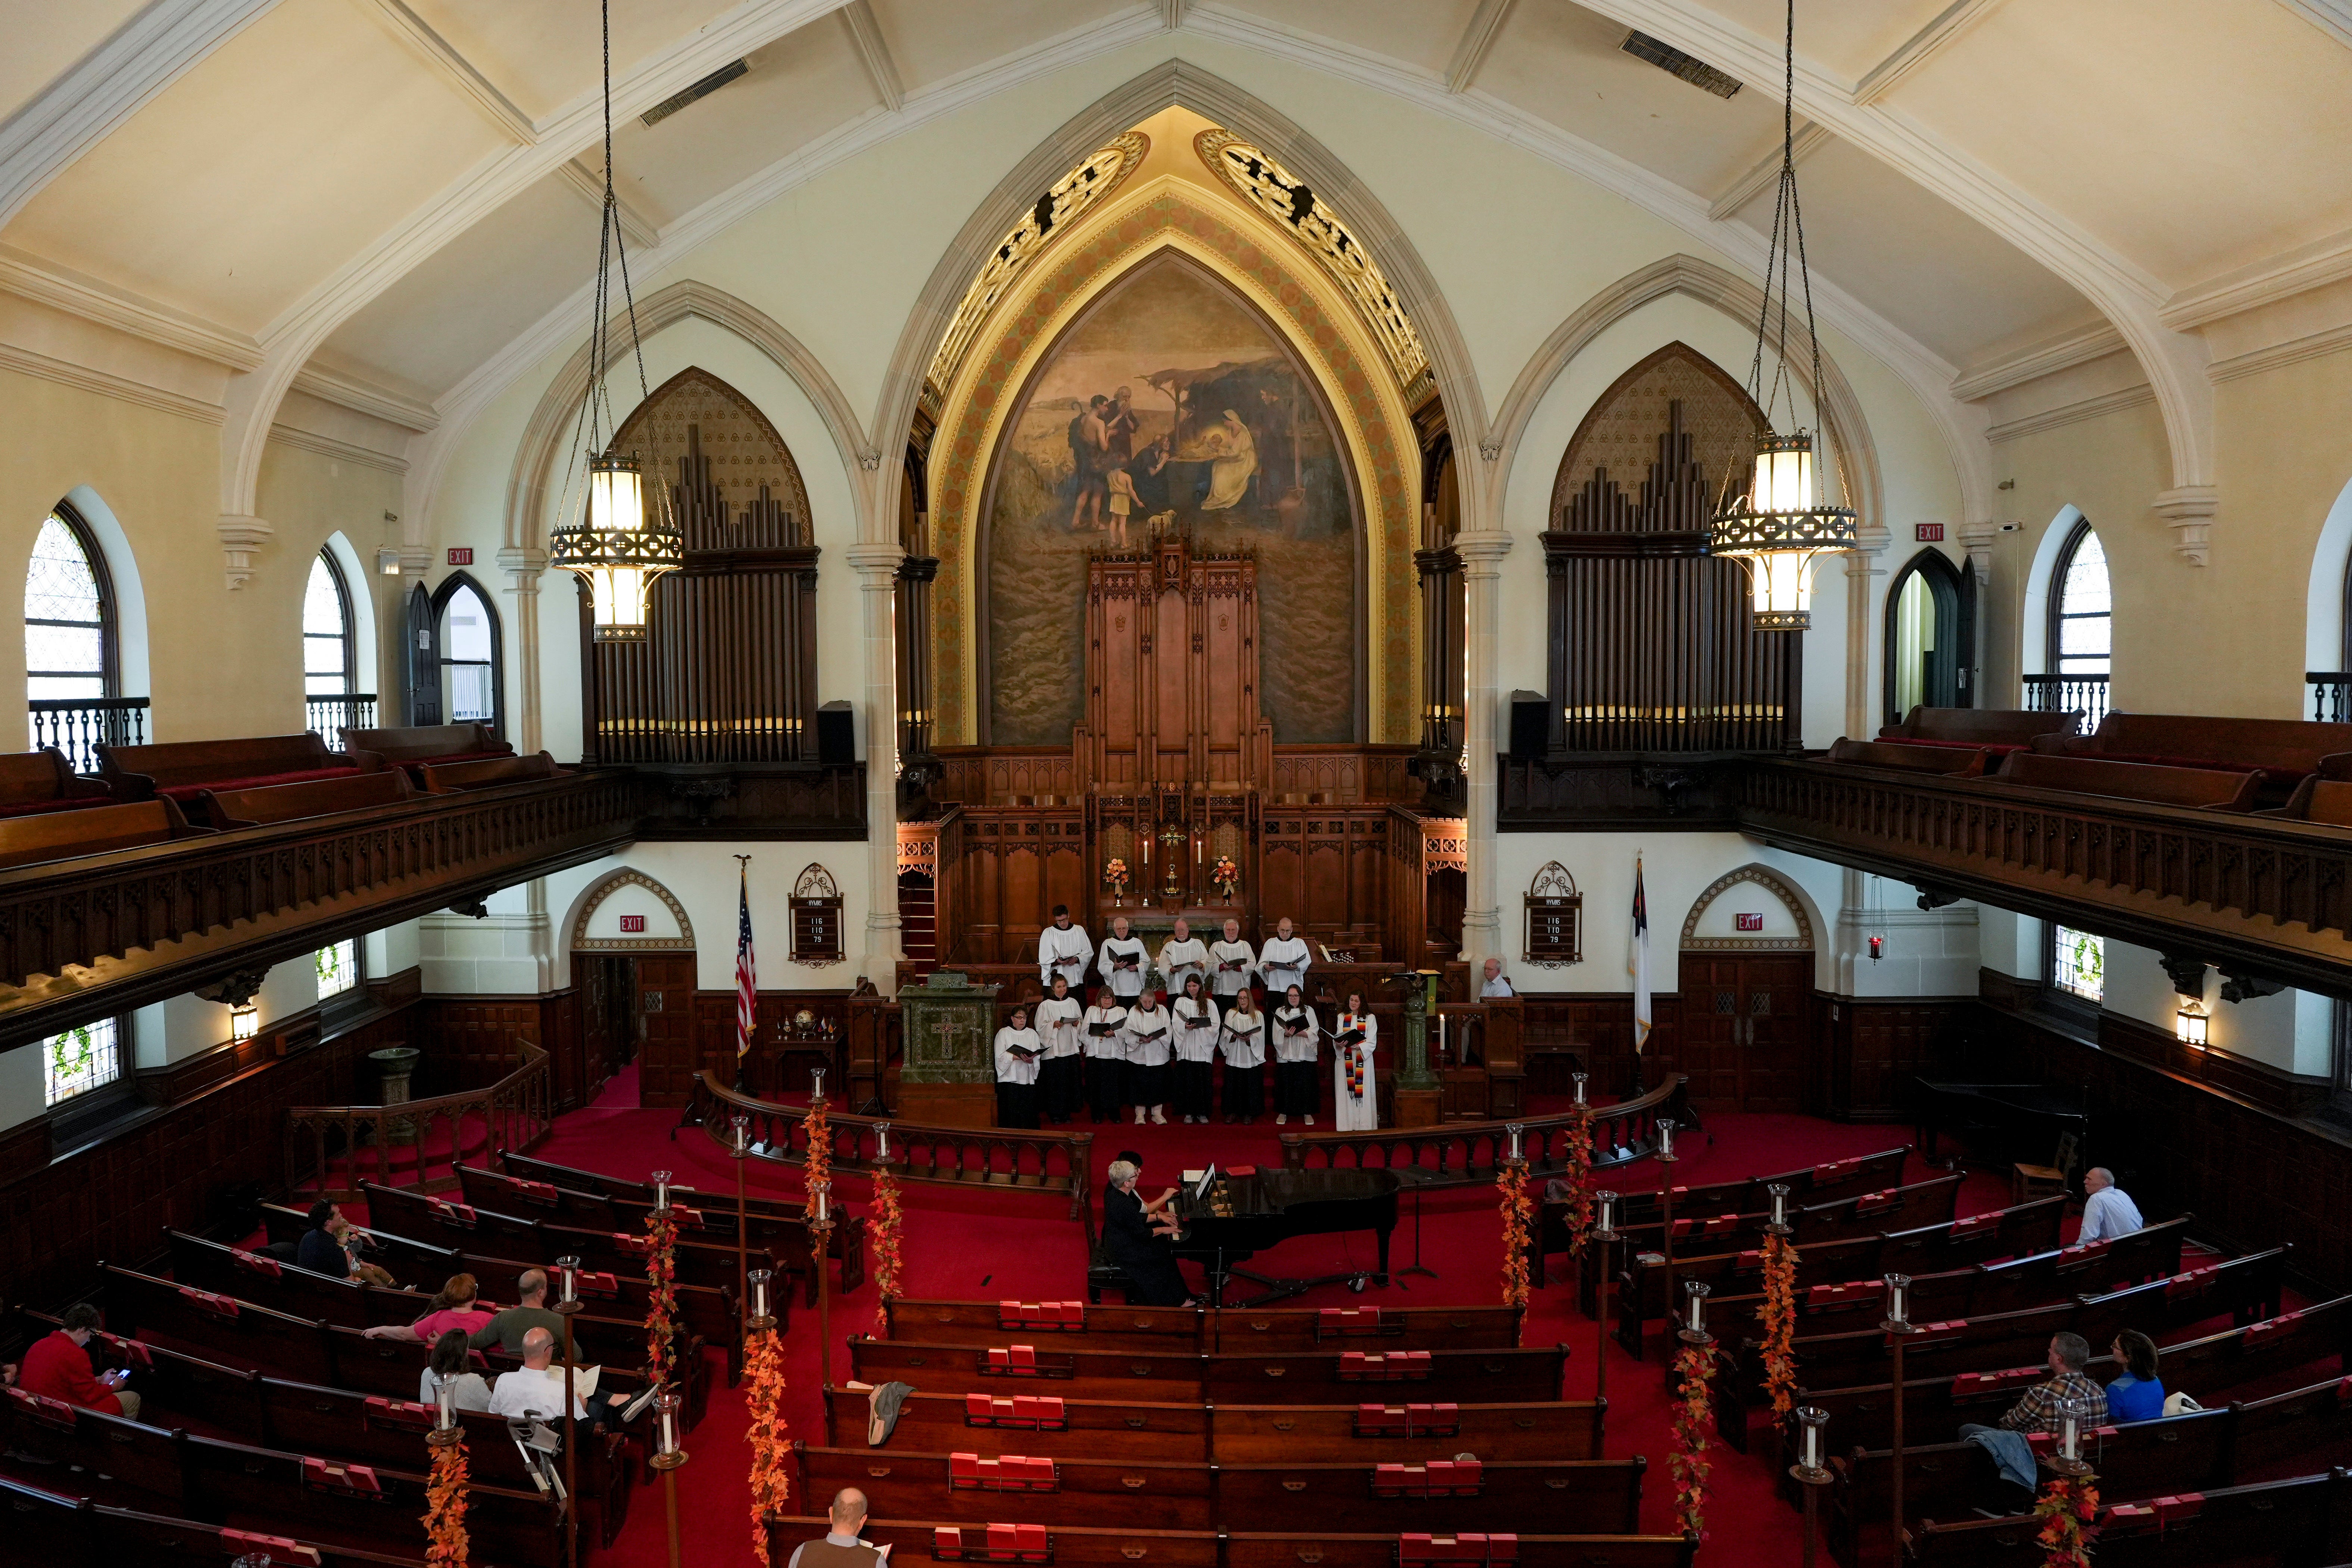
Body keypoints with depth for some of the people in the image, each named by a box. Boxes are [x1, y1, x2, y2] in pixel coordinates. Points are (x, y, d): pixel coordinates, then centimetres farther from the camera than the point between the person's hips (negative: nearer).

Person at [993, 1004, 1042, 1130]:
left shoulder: (1032, 1034, 15)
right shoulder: (1003, 1033, 8)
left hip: (1028, 1079, 2)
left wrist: (1030, 1060, -21)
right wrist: (1019, 1057, -17)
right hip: (1009, 1079, -2)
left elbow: (1037, 1056, 2)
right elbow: (1000, 1056, -4)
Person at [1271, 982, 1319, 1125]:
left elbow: (1315, 1031, 0)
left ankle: (1307, 1113, 8)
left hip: (1305, 1053, 0)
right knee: (1285, 1083, -1)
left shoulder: (1309, 1011, 10)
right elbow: (1277, 1034, -1)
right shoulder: (1280, 1012, 9)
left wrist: (1302, 1033, -16)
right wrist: (1286, 1034, -21)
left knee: (1305, 1083, -1)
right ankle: (1283, 1113, 8)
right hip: (1286, 1053, 0)